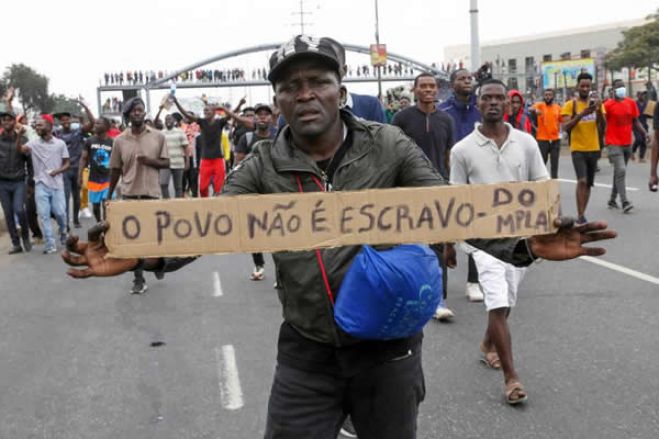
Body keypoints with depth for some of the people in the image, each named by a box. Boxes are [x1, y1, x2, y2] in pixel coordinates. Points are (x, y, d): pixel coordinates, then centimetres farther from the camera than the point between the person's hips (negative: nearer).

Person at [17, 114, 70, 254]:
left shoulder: (60, 144, 1)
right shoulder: (33, 143, 2)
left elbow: (67, 163, 4)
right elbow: (20, 149, -16)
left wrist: (57, 171, -14)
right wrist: (19, 136, -31)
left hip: (57, 185, -1)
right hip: (41, 185, 1)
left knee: (60, 213, 1)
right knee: (43, 215, -3)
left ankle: (63, 233, 31)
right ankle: (50, 244, 3)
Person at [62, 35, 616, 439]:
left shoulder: (388, 147, -5)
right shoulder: (264, 167, -3)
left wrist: (522, 243, -27)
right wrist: (142, 255, -33)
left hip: (387, 348, 0)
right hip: (305, 353, 1)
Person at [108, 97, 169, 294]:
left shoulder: (158, 136, -1)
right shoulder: (120, 140, 1)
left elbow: (166, 163, 2)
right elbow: (115, 169, 7)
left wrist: (150, 161, -18)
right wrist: (109, 196, 8)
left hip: (152, 192, 0)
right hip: (129, 194, 1)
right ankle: (139, 279, 9)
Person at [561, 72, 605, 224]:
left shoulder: (597, 103, 5)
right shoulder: (570, 104, -5)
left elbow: (603, 128, -2)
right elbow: (566, 127, -16)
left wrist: (599, 110, -19)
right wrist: (582, 114, -27)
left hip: (594, 149, 5)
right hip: (578, 149, -4)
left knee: (588, 183, 11)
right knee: (582, 181, -19)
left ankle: (581, 214, 22)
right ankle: (581, 215, -13)